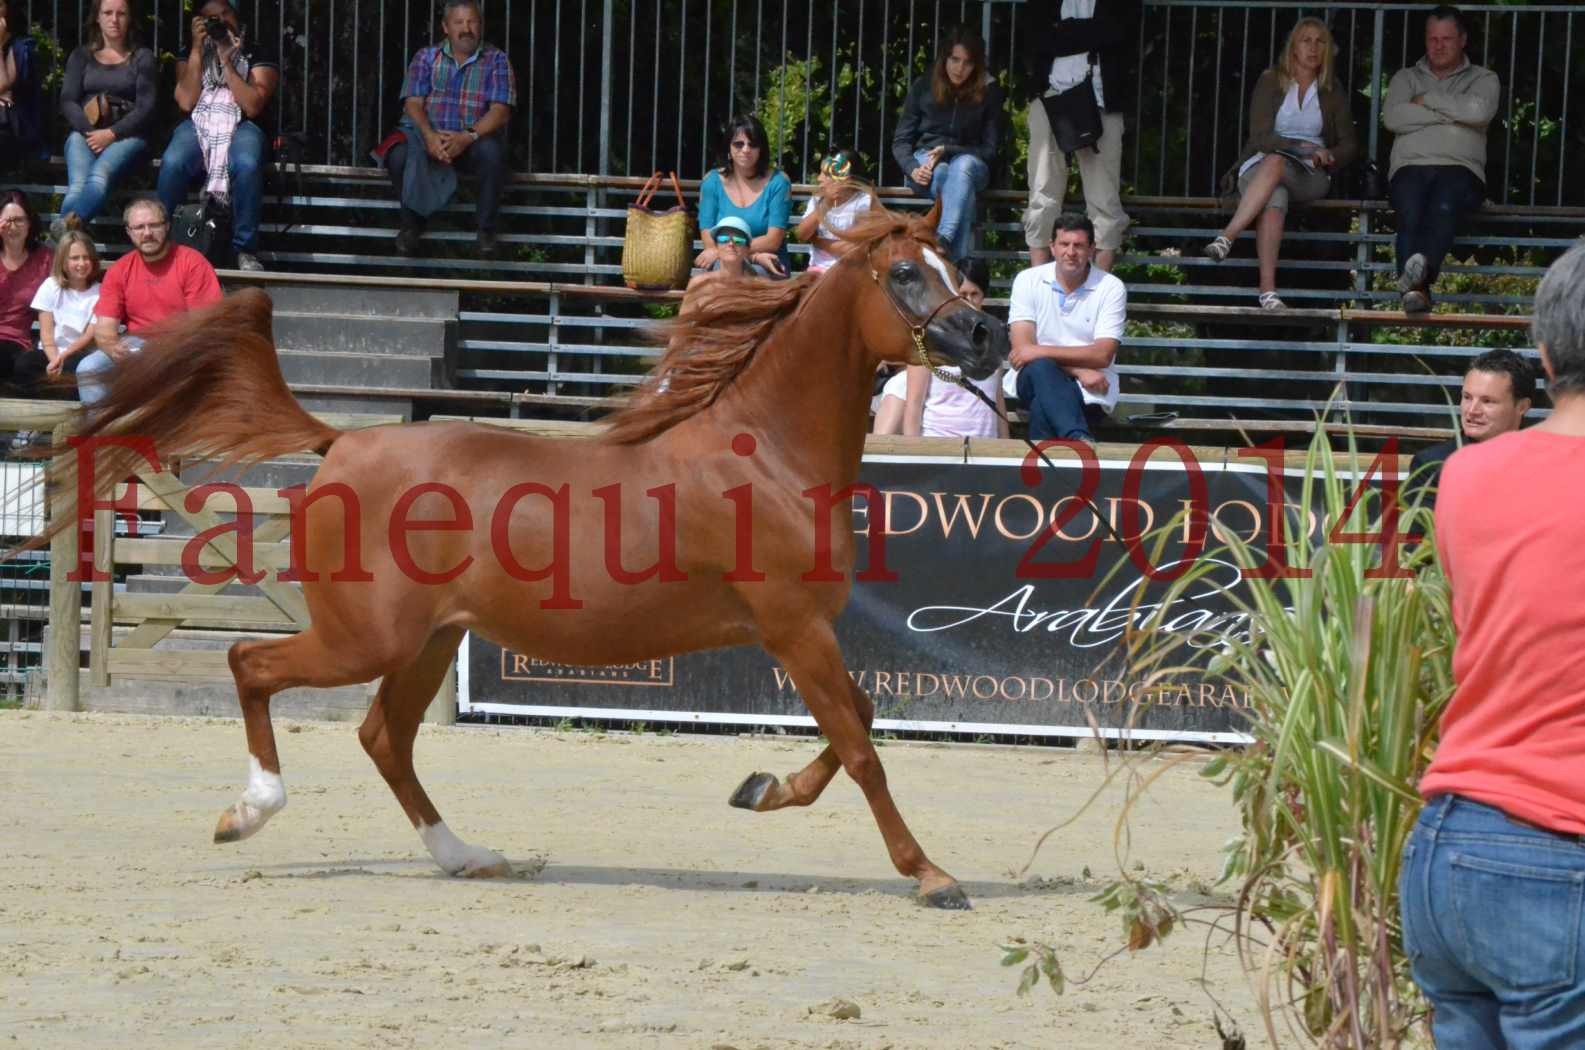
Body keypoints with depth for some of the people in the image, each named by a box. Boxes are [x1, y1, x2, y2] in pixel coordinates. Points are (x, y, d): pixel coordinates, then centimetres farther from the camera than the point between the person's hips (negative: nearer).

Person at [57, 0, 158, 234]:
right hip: (85, 133, 2)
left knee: (100, 174, -37)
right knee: (78, 182, -33)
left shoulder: (142, 58, 13)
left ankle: (68, 222, -67)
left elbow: (146, 107, 1)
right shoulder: (81, 56, 19)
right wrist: (90, 132, -12)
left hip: (127, 135, -2)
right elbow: (68, 102, 8)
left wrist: (111, 134, -14)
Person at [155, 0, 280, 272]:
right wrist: (197, 49, -2)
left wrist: (227, 62, -8)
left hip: (241, 126, -2)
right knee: (172, 163, -34)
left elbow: (252, 106, -5)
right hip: (197, 125, 2)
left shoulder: (258, 53, 9)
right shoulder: (191, 53, 17)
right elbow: (186, 102, 0)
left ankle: (246, 250, -29)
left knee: (247, 165, -38)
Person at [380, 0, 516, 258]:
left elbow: (500, 110, -9)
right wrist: (429, 136, -24)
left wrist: (468, 137, -26)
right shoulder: (426, 58, 7)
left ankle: (486, 228, -17)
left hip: (474, 138, -1)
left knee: (491, 151, -35)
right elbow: (413, 103, -3)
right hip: (428, 134, 1)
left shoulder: (496, 60, 2)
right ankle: (412, 222, -6)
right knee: (400, 154, -31)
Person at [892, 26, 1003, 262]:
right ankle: (957, 260, -51)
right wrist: (913, 169, -14)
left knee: (963, 165, -39)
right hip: (926, 161, 0)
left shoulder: (988, 92, 3)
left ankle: (943, 241, -58)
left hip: (969, 161, 0)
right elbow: (901, 142, 7)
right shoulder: (923, 87, 6)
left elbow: (990, 150, 0)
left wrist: (947, 151, -13)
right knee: (944, 175, -37)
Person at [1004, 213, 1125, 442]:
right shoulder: (1028, 281, 4)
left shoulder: (1111, 288, 1)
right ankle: (1080, 440, -57)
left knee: (1042, 408, -36)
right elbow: (1022, 347, -5)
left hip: (1088, 390, -1)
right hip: (1036, 379, 1)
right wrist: (1079, 370, -16)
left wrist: (1042, 352, -16)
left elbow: (1103, 355, -8)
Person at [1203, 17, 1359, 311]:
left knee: (1275, 163, -38)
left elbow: (1349, 146, 14)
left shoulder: (1332, 92, 17)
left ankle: (1226, 238, -50)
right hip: (1259, 165, -1)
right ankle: (1267, 290, -54)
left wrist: (1325, 157, -8)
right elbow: (1260, 137, -2)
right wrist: (1300, 147, -16)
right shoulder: (1271, 82, 9)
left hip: (1308, 176, 1)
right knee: (1274, 198, -40)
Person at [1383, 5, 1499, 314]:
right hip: (1411, 167, 1)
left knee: (1444, 205, -38)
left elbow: (1480, 111, -4)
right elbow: (1393, 117, 4)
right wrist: (1450, 114, 3)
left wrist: (1427, 101, 4)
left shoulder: (1483, 79, 22)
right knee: (1410, 212, -34)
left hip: (1460, 168, -1)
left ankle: (1422, 266, -65)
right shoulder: (1406, 78, 26)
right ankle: (1414, 288, -55)